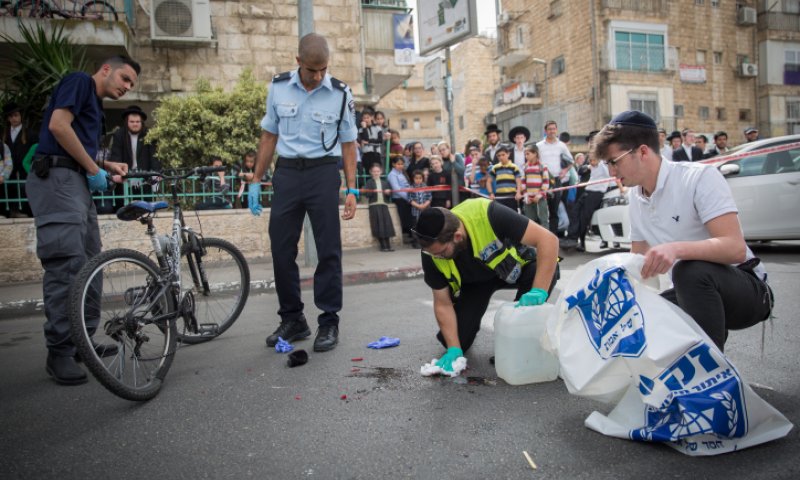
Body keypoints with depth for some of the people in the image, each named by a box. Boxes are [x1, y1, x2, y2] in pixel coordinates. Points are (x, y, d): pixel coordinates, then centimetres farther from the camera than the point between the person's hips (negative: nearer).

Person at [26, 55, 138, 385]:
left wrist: (107, 166, 8)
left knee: (89, 265, 10)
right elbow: (58, 125, -15)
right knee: (66, 265, -12)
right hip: (56, 178, -10)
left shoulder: (95, 103, 25)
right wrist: (94, 169, -10)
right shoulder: (79, 81, -1)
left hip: (77, 182, 10)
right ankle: (59, 352, -6)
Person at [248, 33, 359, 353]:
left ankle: (329, 322, 12)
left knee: (328, 251, 0)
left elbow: (348, 144, 3)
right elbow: (269, 136, 11)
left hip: (323, 173, -2)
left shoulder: (340, 93, -2)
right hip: (286, 172, 3)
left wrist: (351, 190, -3)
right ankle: (292, 319, 20)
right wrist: (256, 181, 8)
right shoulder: (278, 87, 3)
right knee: (281, 249, 5)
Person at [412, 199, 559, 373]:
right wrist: (454, 349, -20)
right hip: (475, 280, 2)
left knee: (545, 269, -34)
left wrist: (539, 291, -47)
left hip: (518, 265, -1)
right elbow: (443, 305, -15)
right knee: (457, 341, -11)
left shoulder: (488, 215, -40)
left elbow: (548, 240, -39)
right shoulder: (432, 255, -27)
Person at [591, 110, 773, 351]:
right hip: (691, 293, 7)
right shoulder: (636, 197, 5)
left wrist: (676, 249, -44)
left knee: (690, 270, -37)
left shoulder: (700, 177, -18)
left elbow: (736, 248, -29)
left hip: (746, 289, -7)